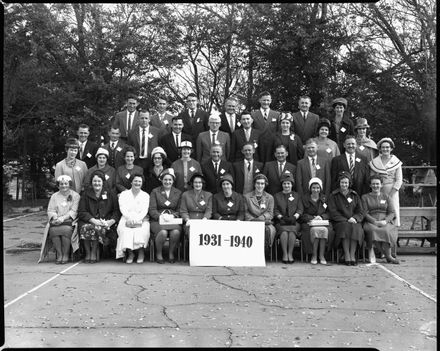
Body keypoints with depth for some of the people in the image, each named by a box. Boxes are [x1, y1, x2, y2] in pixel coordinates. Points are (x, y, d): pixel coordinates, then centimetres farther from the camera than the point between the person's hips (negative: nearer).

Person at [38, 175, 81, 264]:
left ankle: (66, 255, -20)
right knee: (52, 230, -30)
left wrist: (63, 217, -17)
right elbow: (50, 211, 10)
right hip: (56, 221, 3)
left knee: (66, 229, -35)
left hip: (69, 220, -3)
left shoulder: (75, 195, 8)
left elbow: (74, 211, -3)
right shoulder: (54, 196, 19)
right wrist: (55, 217, -12)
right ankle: (59, 254, -17)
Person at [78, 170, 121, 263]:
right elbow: (81, 212, 3)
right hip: (89, 221, 1)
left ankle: (94, 253, -17)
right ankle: (87, 253, -18)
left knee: (97, 228, -34)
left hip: (105, 223, -1)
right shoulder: (86, 194, 13)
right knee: (85, 227, -32)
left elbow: (117, 212, 7)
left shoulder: (110, 194, 12)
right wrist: (94, 220, -14)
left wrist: (110, 222, -13)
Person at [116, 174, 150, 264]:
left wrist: (136, 219, -18)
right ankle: (130, 253, -22)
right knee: (124, 229, -32)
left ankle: (141, 252, -16)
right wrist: (129, 218, -18)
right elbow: (122, 209, 2)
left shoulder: (145, 195, 15)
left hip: (141, 219, 0)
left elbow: (144, 210, 2)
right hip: (127, 219, 0)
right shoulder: (124, 194, 16)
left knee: (142, 230, -33)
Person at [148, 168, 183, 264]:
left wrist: (172, 216, -12)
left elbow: (179, 210, 9)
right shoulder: (155, 191, 9)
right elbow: (152, 210, 1)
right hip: (158, 220, -1)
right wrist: (161, 216, -17)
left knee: (176, 232, -31)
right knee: (163, 232, -33)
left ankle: (171, 253, -6)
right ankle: (158, 254, -7)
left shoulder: (178, 193, 14)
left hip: (173, 219, 1)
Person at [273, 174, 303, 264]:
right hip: (280, 222, 0)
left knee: (292, 231, -32)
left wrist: (294, 217, -11)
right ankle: (284, 254, -25)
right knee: (284, 231, -32)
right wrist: (282, 217, -11)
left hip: (294, 222, 0)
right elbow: (275, 210, 7)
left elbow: (300, 209, 8)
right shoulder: (277, 196, 18)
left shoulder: (296, 196, 19)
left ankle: (290, 254, -25)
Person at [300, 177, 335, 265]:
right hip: (309, 223, -2)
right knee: (315, 229, -35)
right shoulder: (304, 198, 10)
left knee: (325, 230, -33)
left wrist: (321, 217, -10)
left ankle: (322, 255, -24)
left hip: (323, 222, 2)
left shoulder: (325, 199, 17)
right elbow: (302, 214, 2)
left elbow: (329, 213, 11)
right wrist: (312, 218, -14)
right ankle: (314, 255, -24)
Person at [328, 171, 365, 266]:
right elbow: (333, 213, -2)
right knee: (346, 227, -34)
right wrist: (346, 220, -13)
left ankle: (352, 255, -27)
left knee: (356, 228, -31)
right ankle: (346, 255, -30)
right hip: (340, 222, -2)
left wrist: (354, 218, -12)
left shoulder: (355, 195, 16)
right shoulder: (333, 195, 8)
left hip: (354, 221, 2)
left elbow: (361, 212, 10)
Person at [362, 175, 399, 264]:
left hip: (386, 222, 1)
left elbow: (392, 213, 9)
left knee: (386, 230, -34)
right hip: (371, 222, -1)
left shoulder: (386, 197, 19)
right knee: (373, 230, -35)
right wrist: (375, 222, -15)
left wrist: (385, 221, -13)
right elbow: (365, 213, 2)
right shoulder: (365, 197, 14)